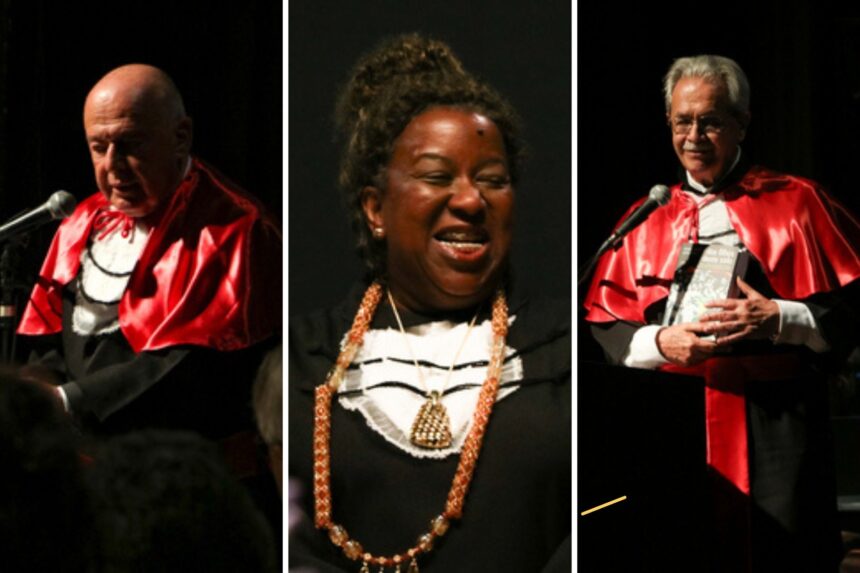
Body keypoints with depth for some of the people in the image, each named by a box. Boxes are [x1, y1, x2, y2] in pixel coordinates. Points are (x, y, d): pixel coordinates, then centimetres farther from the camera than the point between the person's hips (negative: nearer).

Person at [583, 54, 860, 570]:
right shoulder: (646, 218, 13)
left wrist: (779, 319, -14)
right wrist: (660, 343, -9)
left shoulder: (796, 202, 6)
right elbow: (604, 323, 10)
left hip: (777, 426, -2)